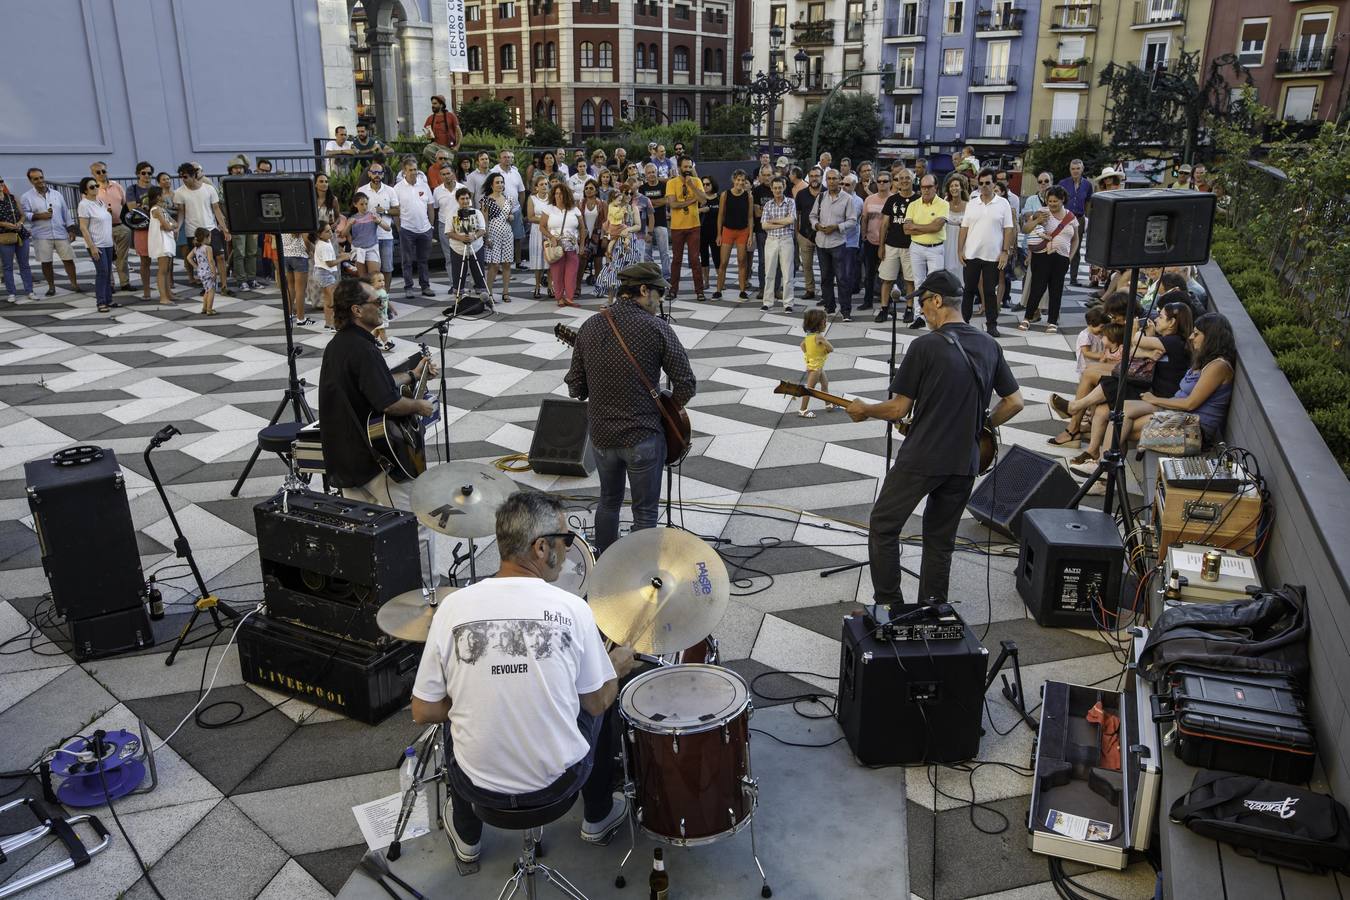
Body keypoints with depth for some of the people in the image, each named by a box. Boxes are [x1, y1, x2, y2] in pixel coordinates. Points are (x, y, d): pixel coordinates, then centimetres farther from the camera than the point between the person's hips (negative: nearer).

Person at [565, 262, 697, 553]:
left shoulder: (590, 326, 0)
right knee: (645, 511, 10)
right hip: (643, 435, -5)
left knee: (609, 500, 25)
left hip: (601, 434, 5)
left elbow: (575, 387, 3)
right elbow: (686, 384, -13)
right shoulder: (657, 328, -12)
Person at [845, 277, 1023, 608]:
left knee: (883, 528, 11)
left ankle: (889, 606, 14)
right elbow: (1015, 402, 9)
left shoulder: (924, 346, -13)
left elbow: (898, 409, -10)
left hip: (920, 459, -6)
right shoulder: (989, 346, 4)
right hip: (965, 461, 6)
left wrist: (863, 410, 8)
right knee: (941, 538, 18)